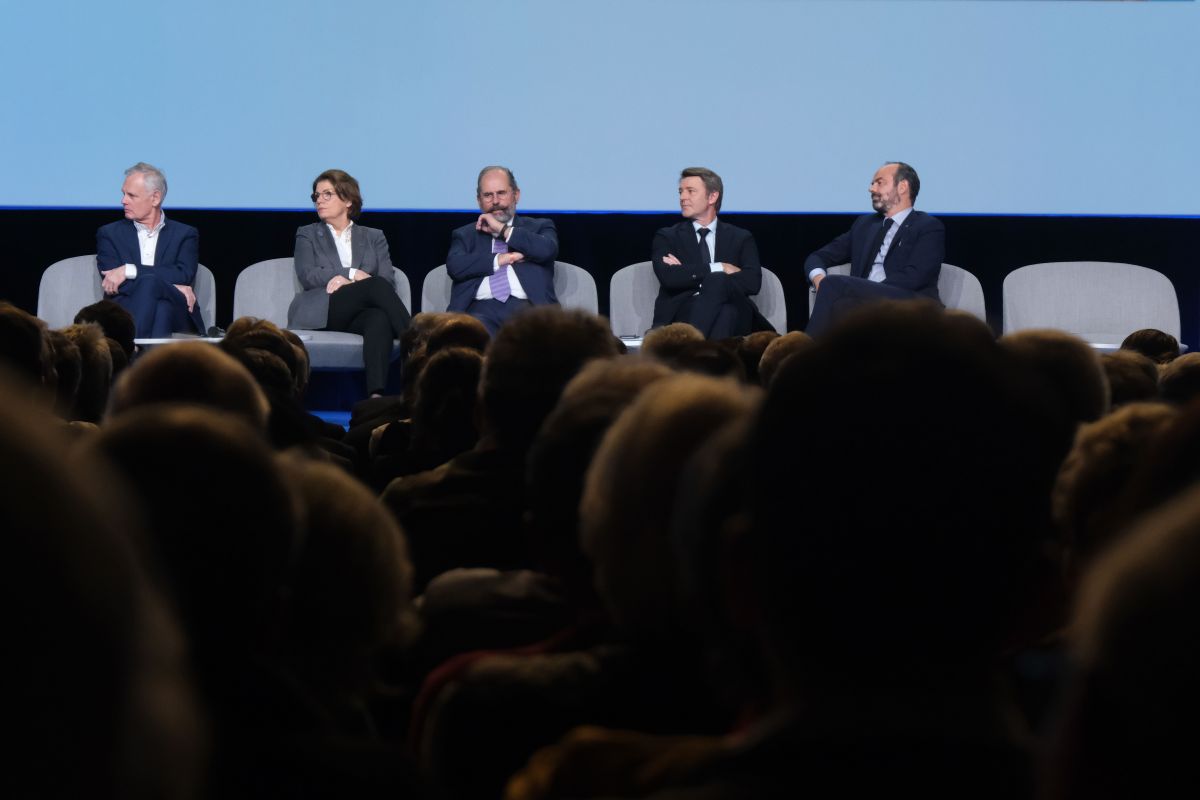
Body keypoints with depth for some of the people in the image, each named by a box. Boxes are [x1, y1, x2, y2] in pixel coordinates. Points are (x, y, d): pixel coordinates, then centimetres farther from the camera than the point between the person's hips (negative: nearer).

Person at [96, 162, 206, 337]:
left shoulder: (184, 234, 17)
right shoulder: (110, 234, 18)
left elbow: (185, 275, -2)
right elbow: (111, 284, 2)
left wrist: (130, 271, -10)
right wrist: (170, 286, -9)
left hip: (175, 315, 0)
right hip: (126, 317, 0)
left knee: (151, 285, -35)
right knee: (149, 283, -34)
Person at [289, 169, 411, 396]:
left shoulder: (374, 237, 22)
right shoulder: (307, 234, 21)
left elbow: (388, 281, 5)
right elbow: (307, 276, 1)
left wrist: (344, 280, -11)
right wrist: (353, 274, -12)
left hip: (359, 315, 1)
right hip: (321, 312, -1)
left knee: (380, 317, -39)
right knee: (377, 285, -30)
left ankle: (375, 396, -58)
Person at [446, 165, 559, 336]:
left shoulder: (539, 227, 22)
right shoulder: (465, 235, 23)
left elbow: (547, 250, -2)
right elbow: (454, 267, 3)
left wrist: (502, 229, 4)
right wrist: (501, 259, -2)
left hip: (527, 308, 0)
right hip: (481, 309, 0)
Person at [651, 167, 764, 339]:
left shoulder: (741, 238, 19)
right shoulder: (667, 237, 18)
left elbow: (753, 282, 0)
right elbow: (668, 277, -2)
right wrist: (718, 268, -5)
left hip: (733, 314, 1)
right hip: (681, 316, -1)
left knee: (718, 282, -34)